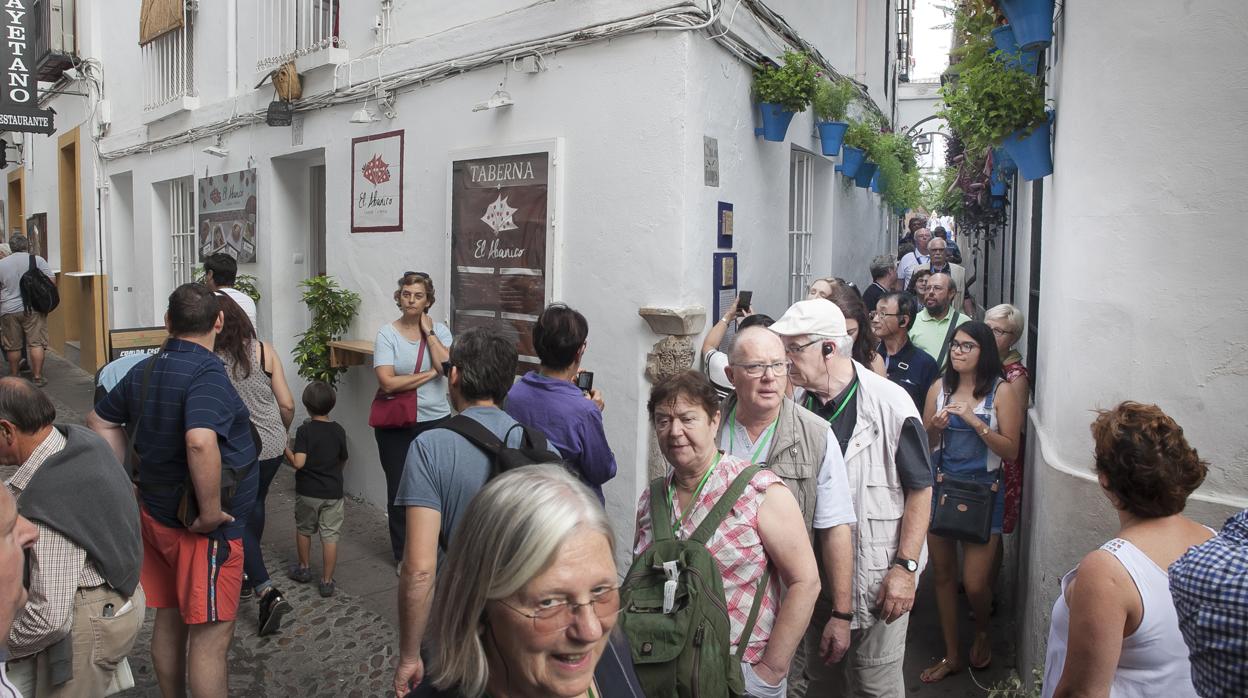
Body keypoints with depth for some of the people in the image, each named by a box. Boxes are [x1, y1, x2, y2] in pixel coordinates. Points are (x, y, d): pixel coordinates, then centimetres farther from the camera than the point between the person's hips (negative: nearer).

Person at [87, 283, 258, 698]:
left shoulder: (144, 371, 5)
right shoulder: (206, 374, -23)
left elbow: (100, 421, 19)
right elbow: (200, 442, -38)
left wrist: (132, 477, 15)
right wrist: (210, 511, -27)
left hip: (157, 515, 9)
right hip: (202, 528, -9)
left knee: (169, 621, 21)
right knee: (211, 635, 1)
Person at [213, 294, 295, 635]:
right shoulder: (265, 351, -6)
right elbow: (287, 405, -4)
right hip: (272, 445, 4)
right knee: (255, 505, 25)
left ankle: (267, 591, -5)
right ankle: (247, 574, 42)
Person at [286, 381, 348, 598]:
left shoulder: (304, 430, -13)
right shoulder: (339, 431, -3)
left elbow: (298, 463, -20)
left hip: (307, 491, -1)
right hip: (333, 492, 1)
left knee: (303, 530, 22)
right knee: (330, 536, 4)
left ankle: (304, 569, 37)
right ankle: (327, 581, 6)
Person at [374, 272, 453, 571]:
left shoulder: (440, 331, 2)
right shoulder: (387, 333, -5)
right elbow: (387, 382, -17)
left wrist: (428, 332, -10)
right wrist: (430, 374, -12)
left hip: (435, 421, 1)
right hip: (396, 425, -1)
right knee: (399, 490, 11)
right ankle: (403, 556, 28)